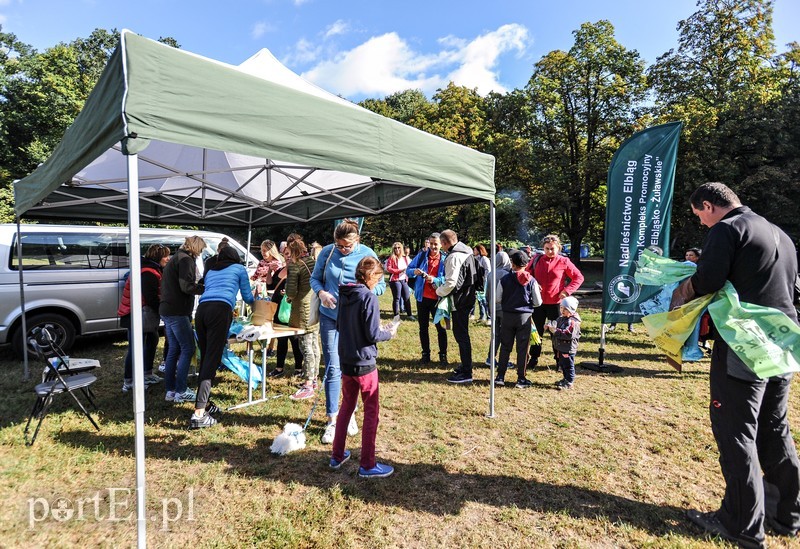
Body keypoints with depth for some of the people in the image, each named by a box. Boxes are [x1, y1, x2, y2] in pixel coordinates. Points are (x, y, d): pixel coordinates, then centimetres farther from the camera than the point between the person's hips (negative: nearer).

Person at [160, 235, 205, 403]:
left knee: (174, 350, 13)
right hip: (177, 312, -10)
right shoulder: (186, 259, -10)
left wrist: (199, 284, 12)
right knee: (188, 349, -4)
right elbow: (186, 287, -20)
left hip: (167, 310, 10)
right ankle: (181, 391, 0)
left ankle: (170, 391, 17)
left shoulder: (175, 258, 20)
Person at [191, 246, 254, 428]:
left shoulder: (210, 271, 33)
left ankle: (205, 402, 20)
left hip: (202, 309, 5)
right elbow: (247, 297, 25)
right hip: (220, 310, -5)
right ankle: (198, 413, -14)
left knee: (205, 358, 13)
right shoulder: (239, 268, 21)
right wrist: (254, 300, 49)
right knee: (212, 360, -9)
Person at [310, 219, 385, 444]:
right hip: (330, 316, 1)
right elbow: (315, 278, 8)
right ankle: (332, 420, 13)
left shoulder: (368, 255, -8)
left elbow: (380, 285, -3)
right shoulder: (327, 252, -3)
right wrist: (321, 292, -13)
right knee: (332, 368, 0)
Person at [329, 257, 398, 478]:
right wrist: (389, 333, 0)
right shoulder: (369, 297, -18)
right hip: (364, 362, -7)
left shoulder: (344, 295, 3)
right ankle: (367, 465, 14)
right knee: (371, 411, 6)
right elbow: (373, 335, -20)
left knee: (346, 406, 20)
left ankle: (337, 455, 31)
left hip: (346, 360, 7)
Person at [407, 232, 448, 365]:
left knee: (441, 327, 6)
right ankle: (425, 354, 25)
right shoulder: (422, 255, 2)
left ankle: (443, 355, 19)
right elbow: (408, 270, 2)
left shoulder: (445, 259, -2)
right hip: (422, 297, 2)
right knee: (423, 327, 12)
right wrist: (414, 271, -21)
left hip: (438, 298, -2)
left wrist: (434, 280, -27)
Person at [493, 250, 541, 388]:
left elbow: (497, 299, -4)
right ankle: (521, 379, 13)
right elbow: (538, 302, -3)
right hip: (525, 317, 0)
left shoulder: (504, 279, -6)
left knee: (505, 347, 10)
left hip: (508, 316, 1)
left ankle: (500, 377, 14)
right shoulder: (531, 281, -6)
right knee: (522, 348, 7)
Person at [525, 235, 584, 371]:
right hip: (538, 302, 2)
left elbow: (579, 277, 1)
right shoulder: (536, 259, 1)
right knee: (536, 332, 12)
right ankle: (533, 359, 23)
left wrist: (567, 291, -9)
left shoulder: (564, 262, -5)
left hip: (555, 303, -2)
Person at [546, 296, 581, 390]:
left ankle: (569, 383, 11)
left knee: (568, 366, 1)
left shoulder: (573, 321, -19)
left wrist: (556, 331, -29)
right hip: (560, 347, 9)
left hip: (568, 349, -9)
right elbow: (555, 324, 19)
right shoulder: (561, 319, 9)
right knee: (562, 365, 20)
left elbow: (569, 334, -29)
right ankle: (566, 379, 34)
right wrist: (550, 327, -4)